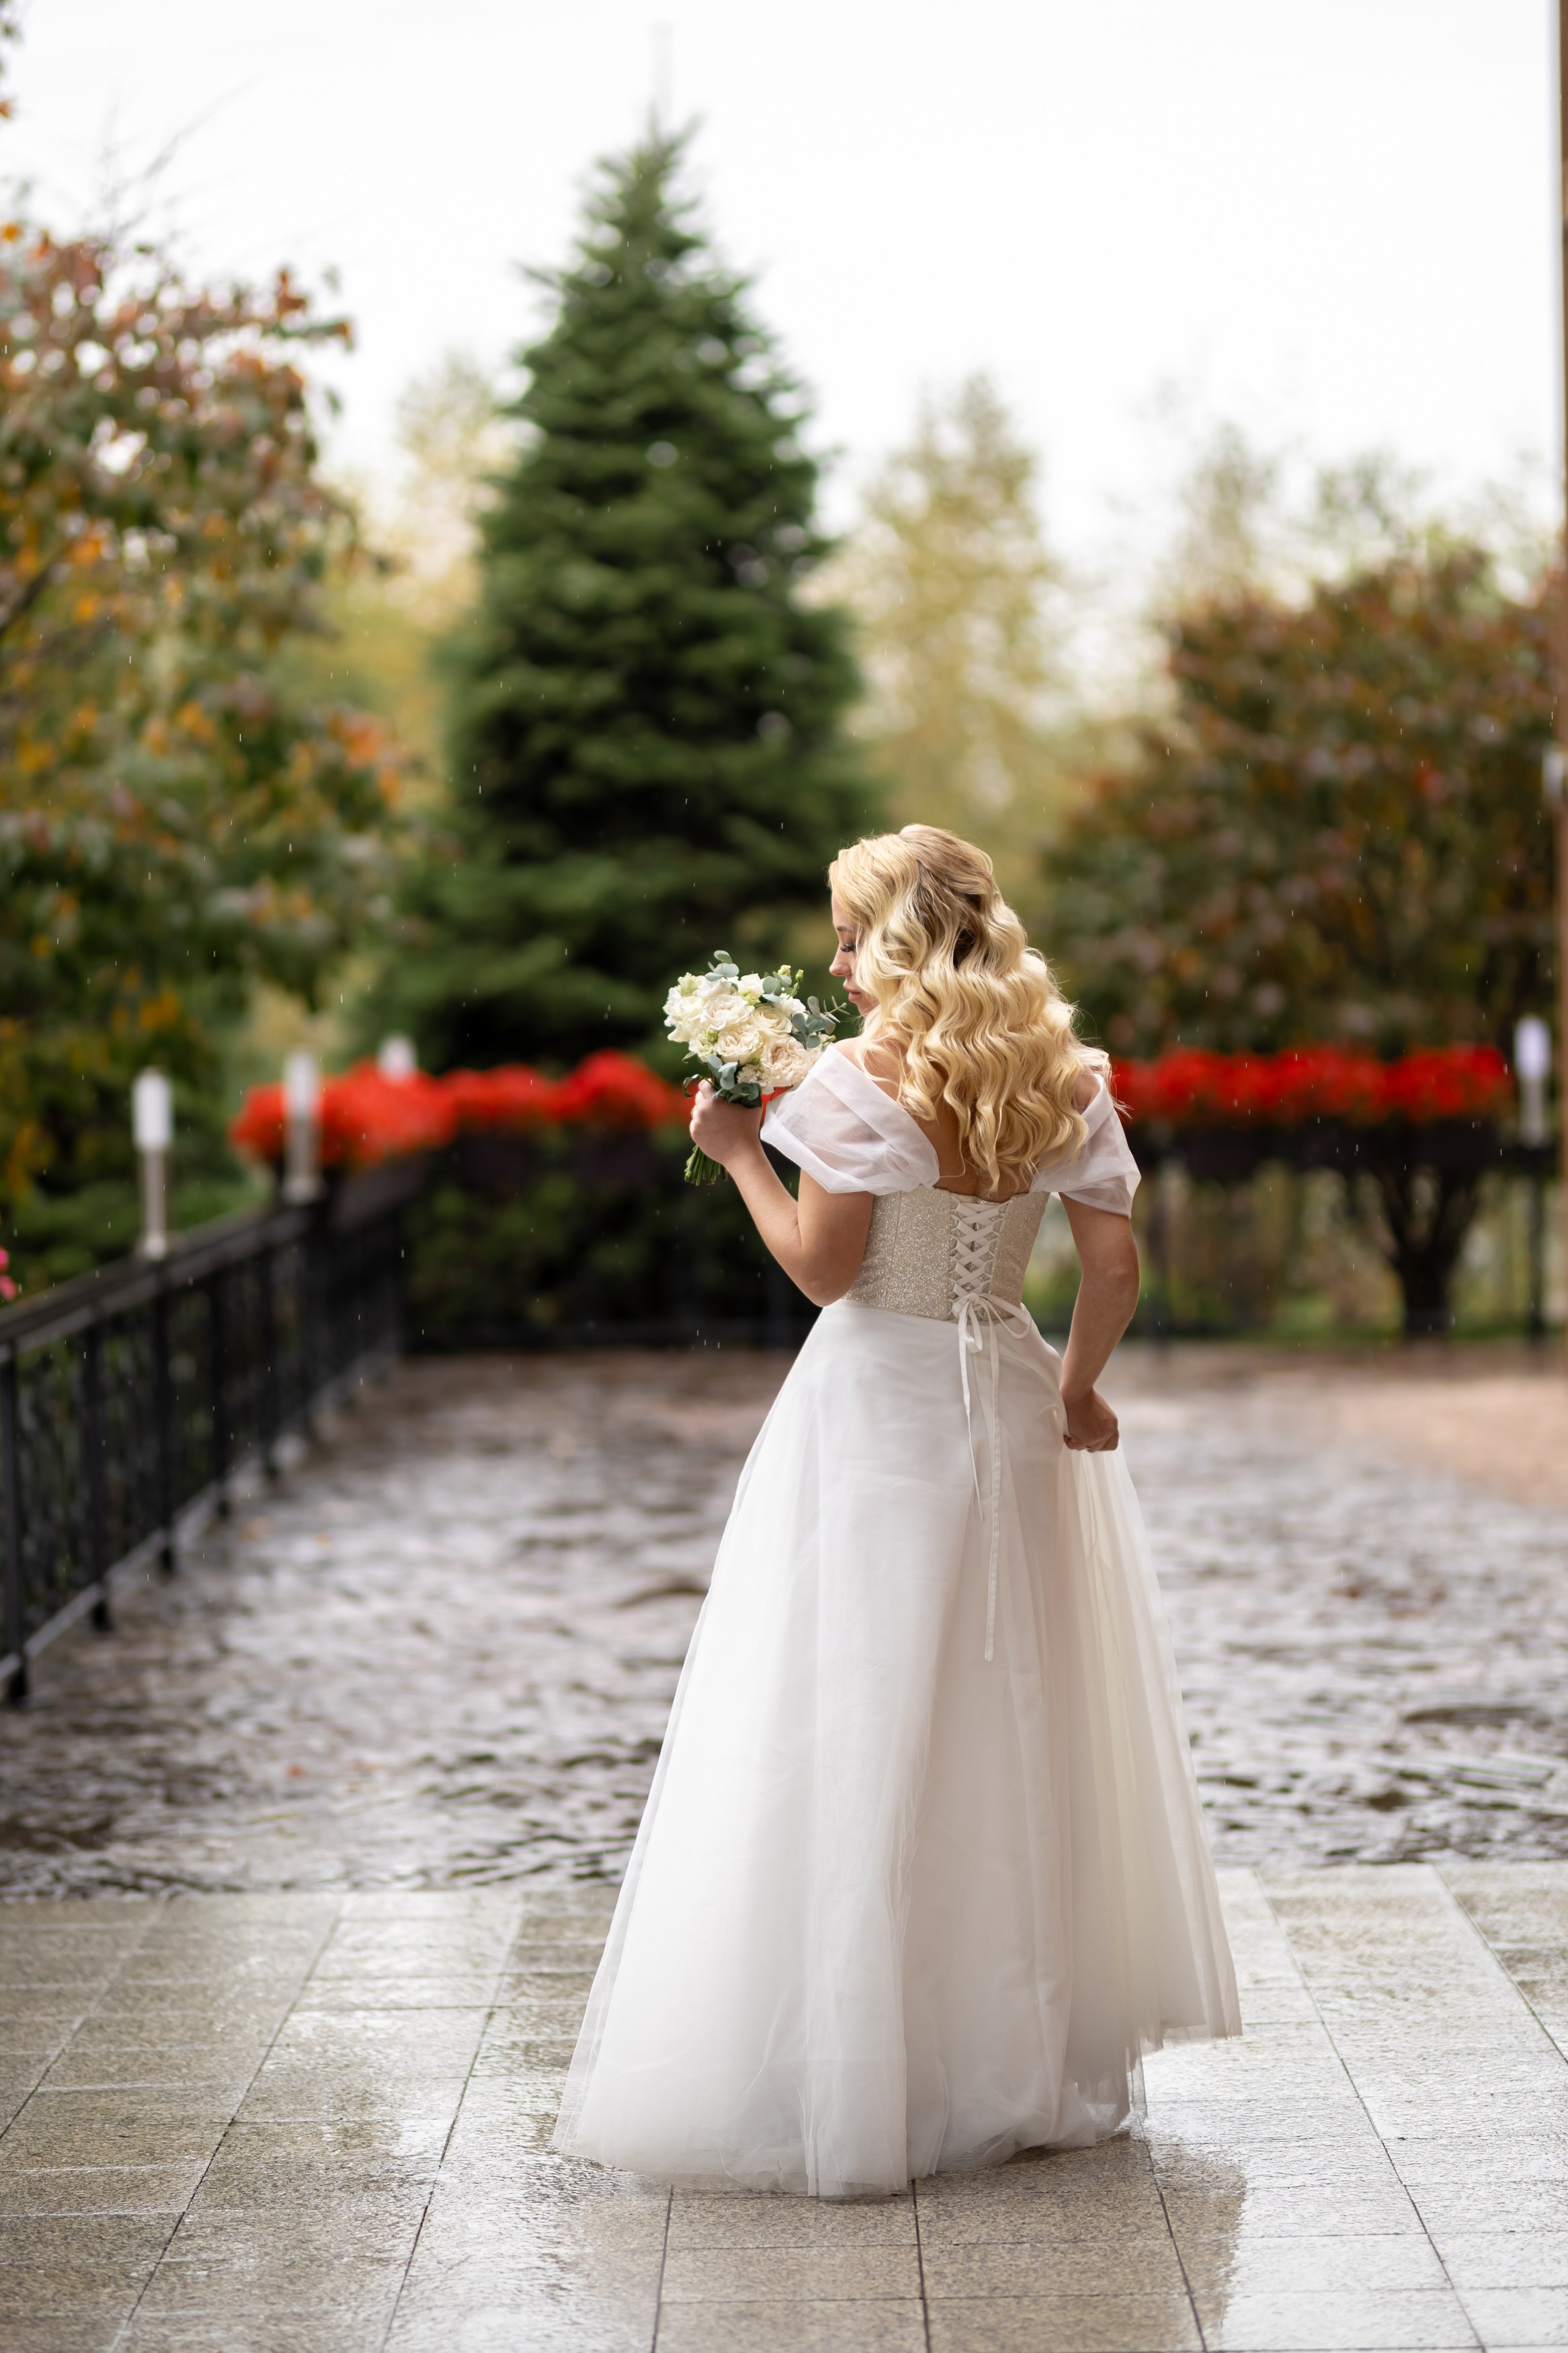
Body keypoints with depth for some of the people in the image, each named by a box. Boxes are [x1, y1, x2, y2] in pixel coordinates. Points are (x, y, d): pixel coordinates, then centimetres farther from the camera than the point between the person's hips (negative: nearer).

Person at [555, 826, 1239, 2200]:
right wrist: (1076, 1384, 14)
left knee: (862, 1736, 0)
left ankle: (860, 2084, 3)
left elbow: (824, 1268, -13)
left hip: (878, 1407, -5)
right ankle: (1033, 2058, 25)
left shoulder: (862, 1081, -13)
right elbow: (1117, 1268, 1)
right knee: (1021, 1726, 15)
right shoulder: (1063, 1080, 3)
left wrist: (740, 1153, -1)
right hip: (1010, 1407, 6)